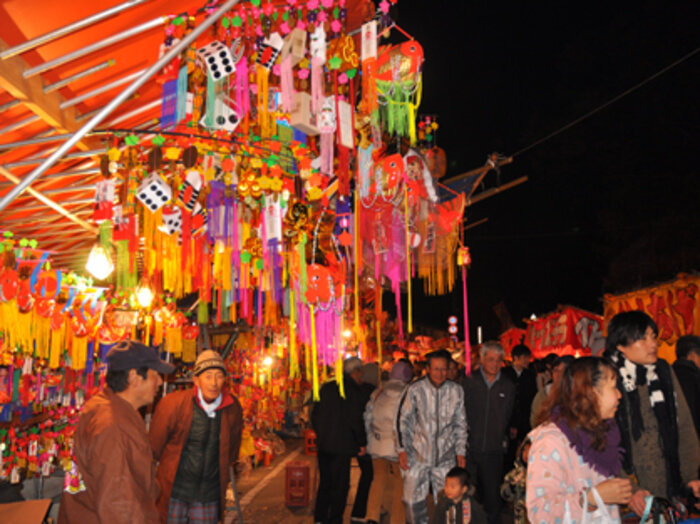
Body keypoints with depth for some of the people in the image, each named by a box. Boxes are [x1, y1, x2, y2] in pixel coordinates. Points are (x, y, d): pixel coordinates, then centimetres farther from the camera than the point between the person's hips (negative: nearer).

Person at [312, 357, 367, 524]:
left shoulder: (327, 387, 10)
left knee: (325, 483, 16)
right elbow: (355, 420, -14)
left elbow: (315, 415, 14)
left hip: (323, 445, 7)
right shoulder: (353, 390, -11)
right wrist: (362, 443, -4)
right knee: (340, 486, 3)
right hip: (341, 446, -7)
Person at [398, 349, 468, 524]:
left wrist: (460, 451, 8)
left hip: (445, 456, 2)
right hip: (418, 454, -1)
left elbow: (460, 424, 10)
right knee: (413, 499, -1)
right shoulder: (415, 389, -7)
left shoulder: (456, 391, 0)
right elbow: (403, 420, 1)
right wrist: (402, 449, -2)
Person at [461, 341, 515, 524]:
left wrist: (504, 438, 8)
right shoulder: (469, 382, 0)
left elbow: (509, 416, 15)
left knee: (492, 495, 6)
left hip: (494, 449, 1)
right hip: (470, 447, -1)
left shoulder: (508, 386, 6)